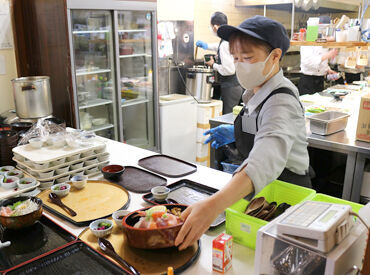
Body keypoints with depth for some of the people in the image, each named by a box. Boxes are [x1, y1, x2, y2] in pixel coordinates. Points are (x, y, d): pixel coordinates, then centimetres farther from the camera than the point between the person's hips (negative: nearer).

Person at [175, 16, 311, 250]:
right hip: (260, 193, 9)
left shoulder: (282, 103, -30)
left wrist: (214, 205, -63)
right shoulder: (258, 92, 0)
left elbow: (266, 159, -49)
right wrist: (236, 133, 2)